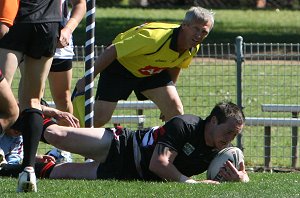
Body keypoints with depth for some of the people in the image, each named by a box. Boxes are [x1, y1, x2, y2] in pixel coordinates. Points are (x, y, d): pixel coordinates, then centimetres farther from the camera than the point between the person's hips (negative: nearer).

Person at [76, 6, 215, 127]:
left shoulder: (193, 48, -15)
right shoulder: (155, 38, -38)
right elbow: (112, 51, -31)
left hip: (154, 71, 6)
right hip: (120, 67, -6)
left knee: (175, 109, -13)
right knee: (100, 118, -11)